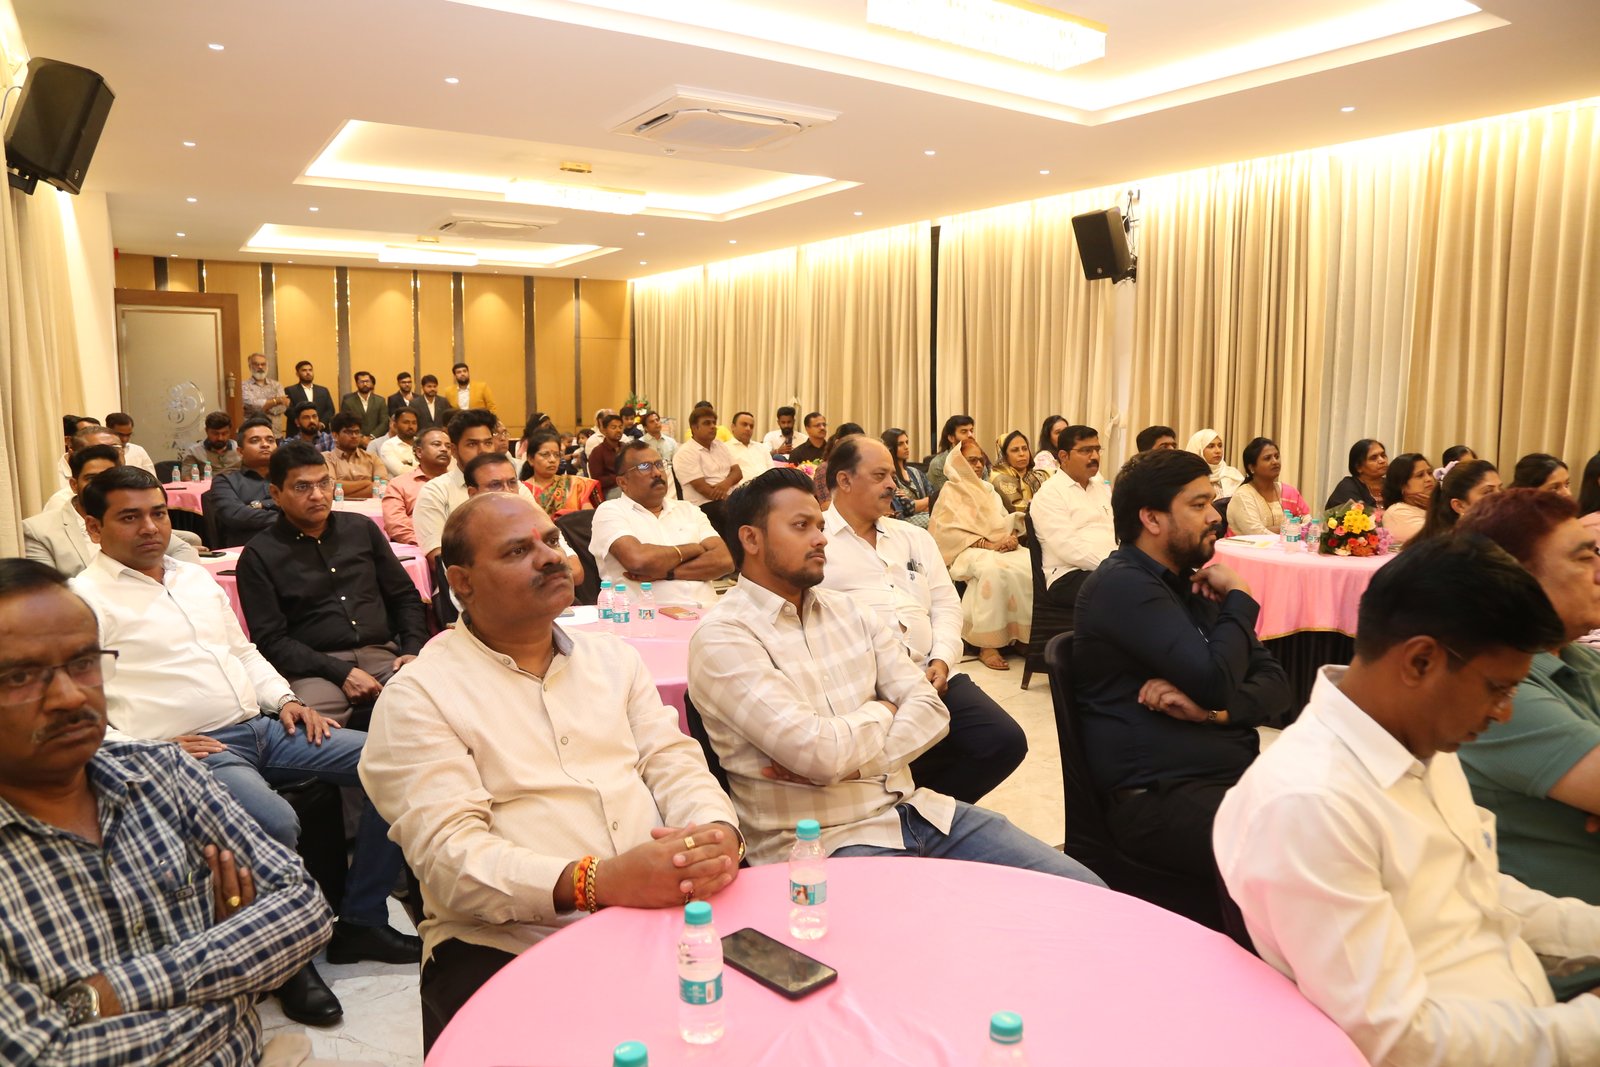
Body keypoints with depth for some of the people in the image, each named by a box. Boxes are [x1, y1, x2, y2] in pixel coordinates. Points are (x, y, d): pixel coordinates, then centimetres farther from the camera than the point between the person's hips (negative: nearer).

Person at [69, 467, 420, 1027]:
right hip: (193, 751, -7)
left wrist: (284, 699, 9)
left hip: (263, 728, 8)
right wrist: (148, 748, -18)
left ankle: (360, 921, 2)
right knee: (276, 823, -36)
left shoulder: (197, 578, 20)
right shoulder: (84, 599, -2)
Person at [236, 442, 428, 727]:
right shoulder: (259, 554, 5)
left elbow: (405, 596, 20)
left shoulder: (361, 528, 16)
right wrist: (341, 673, -13)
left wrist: (413, 650, 2)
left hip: (382, 655, 4)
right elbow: (270, 640, -2)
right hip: (313, 668, -4)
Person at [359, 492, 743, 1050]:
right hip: (508, 948, -4)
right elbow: (448, 852, -12)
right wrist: (600, 881, -26)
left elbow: (674, 764, 8)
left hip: (661, 919, 5)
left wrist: (719, 832, -16)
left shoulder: (613, 658, 16)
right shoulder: (418, 694, -1)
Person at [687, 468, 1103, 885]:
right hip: (825, 843, -6)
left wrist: (847, 763, -13)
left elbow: (930, 710, 4)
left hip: (915, 809, 7)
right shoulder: (722, 639, -11)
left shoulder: (847, 611, 11)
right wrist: (882, 711, -1)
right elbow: (819, 752, -21)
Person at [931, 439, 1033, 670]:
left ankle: (1025, 634, -19)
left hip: (1002, 547, 6)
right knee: (994, 570, -40)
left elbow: (1007, 520, 21)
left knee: (1032, 566, -26)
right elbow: (948, 531, -7)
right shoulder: (950, 492, 5)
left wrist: (1012, 537, -3)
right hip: (969, 551, -6)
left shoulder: (989, 490, 26)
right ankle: (987, 645, -35)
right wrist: (987, 544, -15)